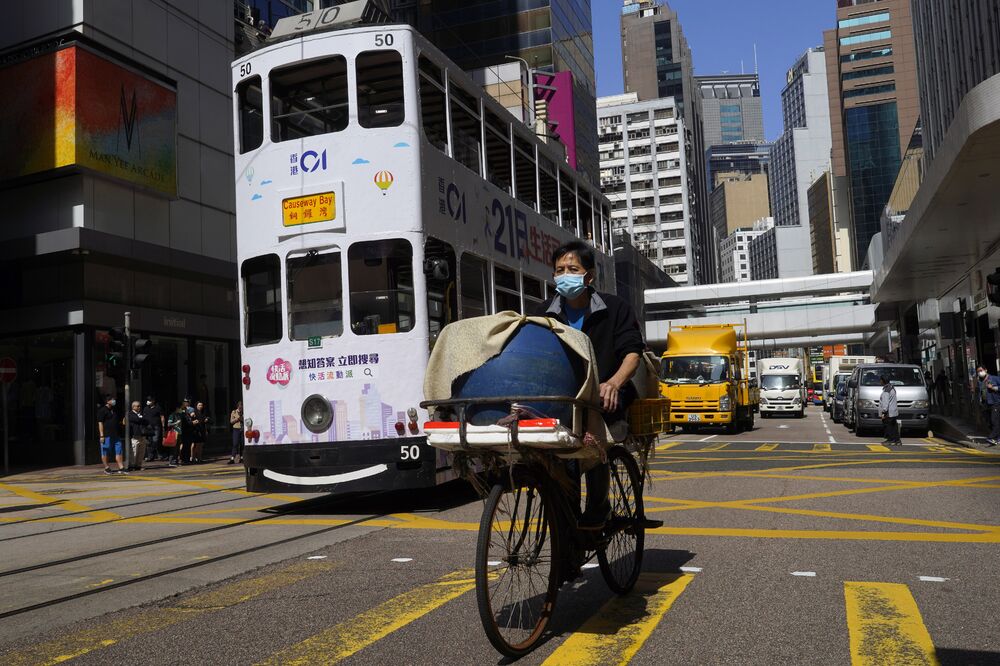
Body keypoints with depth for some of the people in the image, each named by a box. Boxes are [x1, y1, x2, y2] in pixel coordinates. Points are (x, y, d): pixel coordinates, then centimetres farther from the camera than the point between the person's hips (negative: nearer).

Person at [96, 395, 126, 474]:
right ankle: (107, 468, 12)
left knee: (119, 451, 0)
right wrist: (101, 435, -15)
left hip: (116, 435, 7)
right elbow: (100, 423, -10)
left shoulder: (114, 410, 18)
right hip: (106, 435, -7)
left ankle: (121, 468, -1)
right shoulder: (102, 410, -5)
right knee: (105, 452, 3)